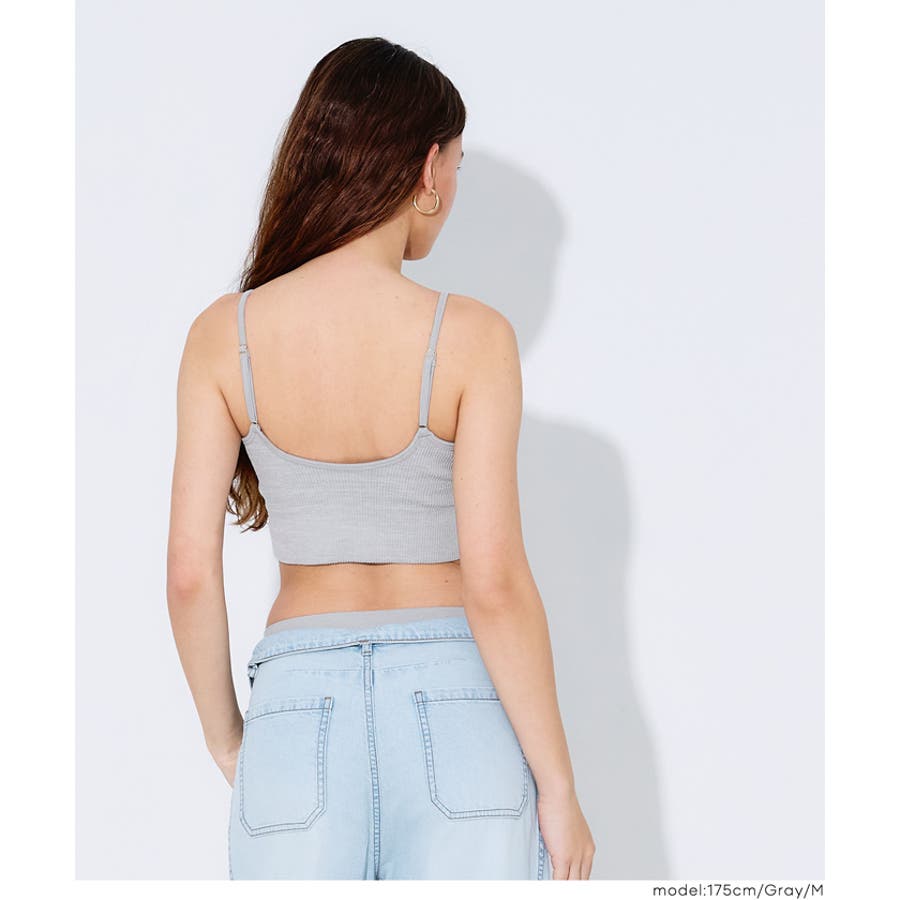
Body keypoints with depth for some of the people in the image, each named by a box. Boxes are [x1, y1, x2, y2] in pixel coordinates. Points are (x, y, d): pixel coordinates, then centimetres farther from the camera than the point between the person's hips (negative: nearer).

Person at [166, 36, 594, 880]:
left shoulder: (223, 335, -2)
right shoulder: (470, 336, -9)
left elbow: (191, 572, -2)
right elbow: (493, 580, -13)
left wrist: (226, 740, 13)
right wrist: (558, 787, -5)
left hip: (300, 709, 2)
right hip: (457, 707, -2)